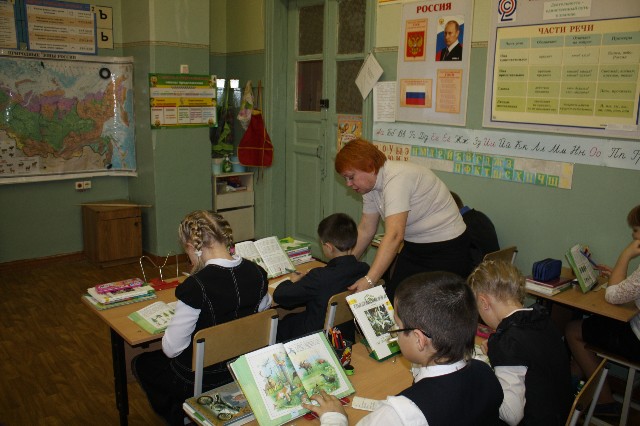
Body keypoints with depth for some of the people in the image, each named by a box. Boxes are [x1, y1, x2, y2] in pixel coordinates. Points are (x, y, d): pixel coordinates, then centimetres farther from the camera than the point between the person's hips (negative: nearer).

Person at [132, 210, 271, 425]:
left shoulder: (195, 286, -30)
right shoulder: (257, 273, -13)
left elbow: (172, 348, -21)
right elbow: (263, 309, 8)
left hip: (202, 381, -6)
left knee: (140, 363, 24)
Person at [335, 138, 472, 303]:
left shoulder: (397, 178, -27)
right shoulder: (371, 184, 0)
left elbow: (394, 235, -36)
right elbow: (365, 230, 7)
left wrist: (369, 280, -41)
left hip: (445, 247, -8)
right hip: (413, 248, 8)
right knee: (392, 301, 0)